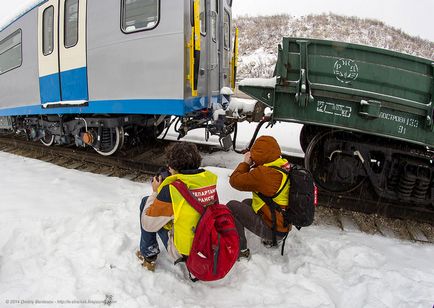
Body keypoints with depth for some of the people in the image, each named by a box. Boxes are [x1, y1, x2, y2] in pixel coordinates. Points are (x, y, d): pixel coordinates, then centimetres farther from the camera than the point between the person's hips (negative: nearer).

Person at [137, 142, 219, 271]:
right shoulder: (211, 179, -6)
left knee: (146, 202, 6)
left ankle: (148, 255, 18)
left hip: (185, 252, -6)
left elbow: (148, 224, -10)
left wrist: (156, 192, 2)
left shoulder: (171, 189, -22)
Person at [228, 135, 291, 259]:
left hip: (273, 229, -9)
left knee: (231, 206, -7)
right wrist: (251, 165, 1)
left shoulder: (264, 173, -28)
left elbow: (235, 180, -17)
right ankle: (269, 240, 24)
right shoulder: (285, 167, -1)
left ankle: (241, 250, 1)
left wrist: (246, 163, -3)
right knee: (246, 202, 23)